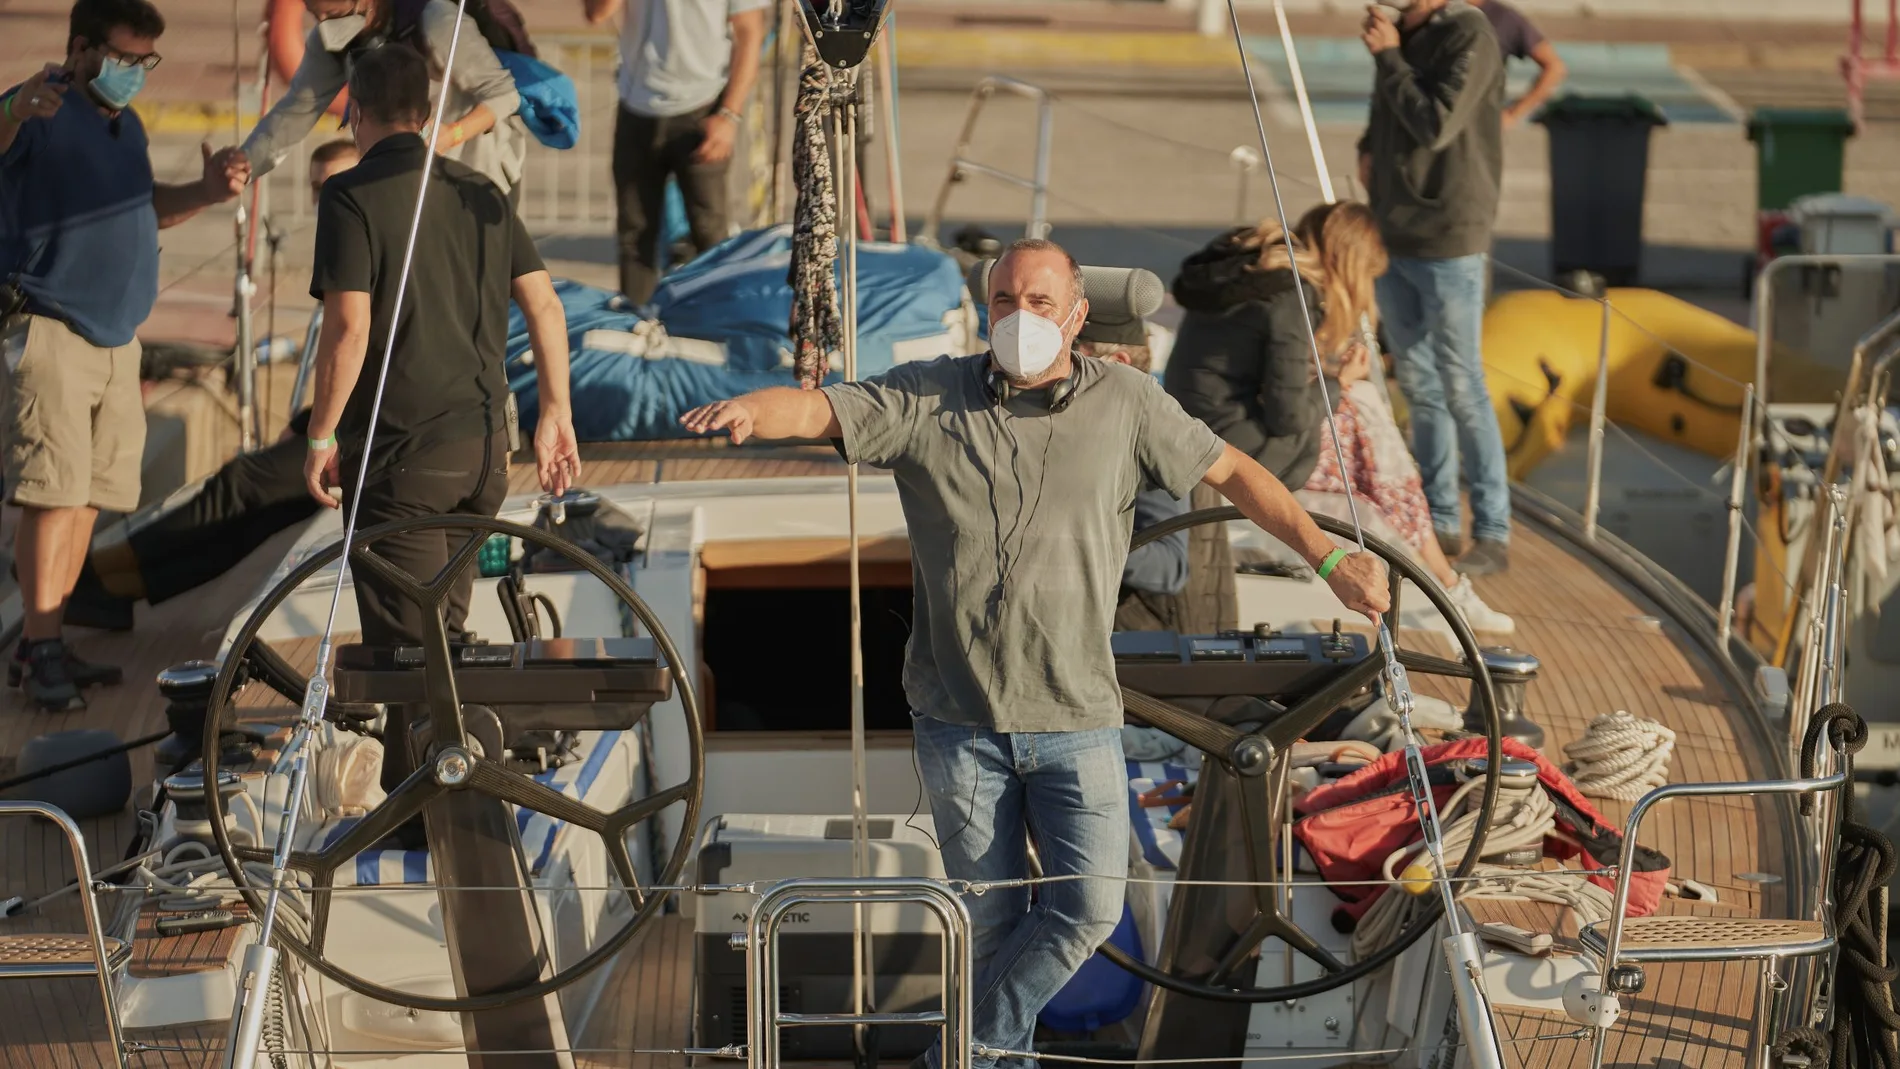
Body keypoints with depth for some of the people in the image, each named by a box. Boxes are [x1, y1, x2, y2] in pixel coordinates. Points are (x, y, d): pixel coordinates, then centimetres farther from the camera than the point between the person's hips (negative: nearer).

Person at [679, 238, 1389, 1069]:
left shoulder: (1124, 402, 2)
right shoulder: (928, 399, -1)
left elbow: (1232, 473, 8)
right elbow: (820, 409, -11)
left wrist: (1328, 558, 4)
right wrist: (747, 410, -34)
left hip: (1075, 719, 1)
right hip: (959, 716, 0)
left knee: (1090, 907, -9)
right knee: (991, 915, 6)